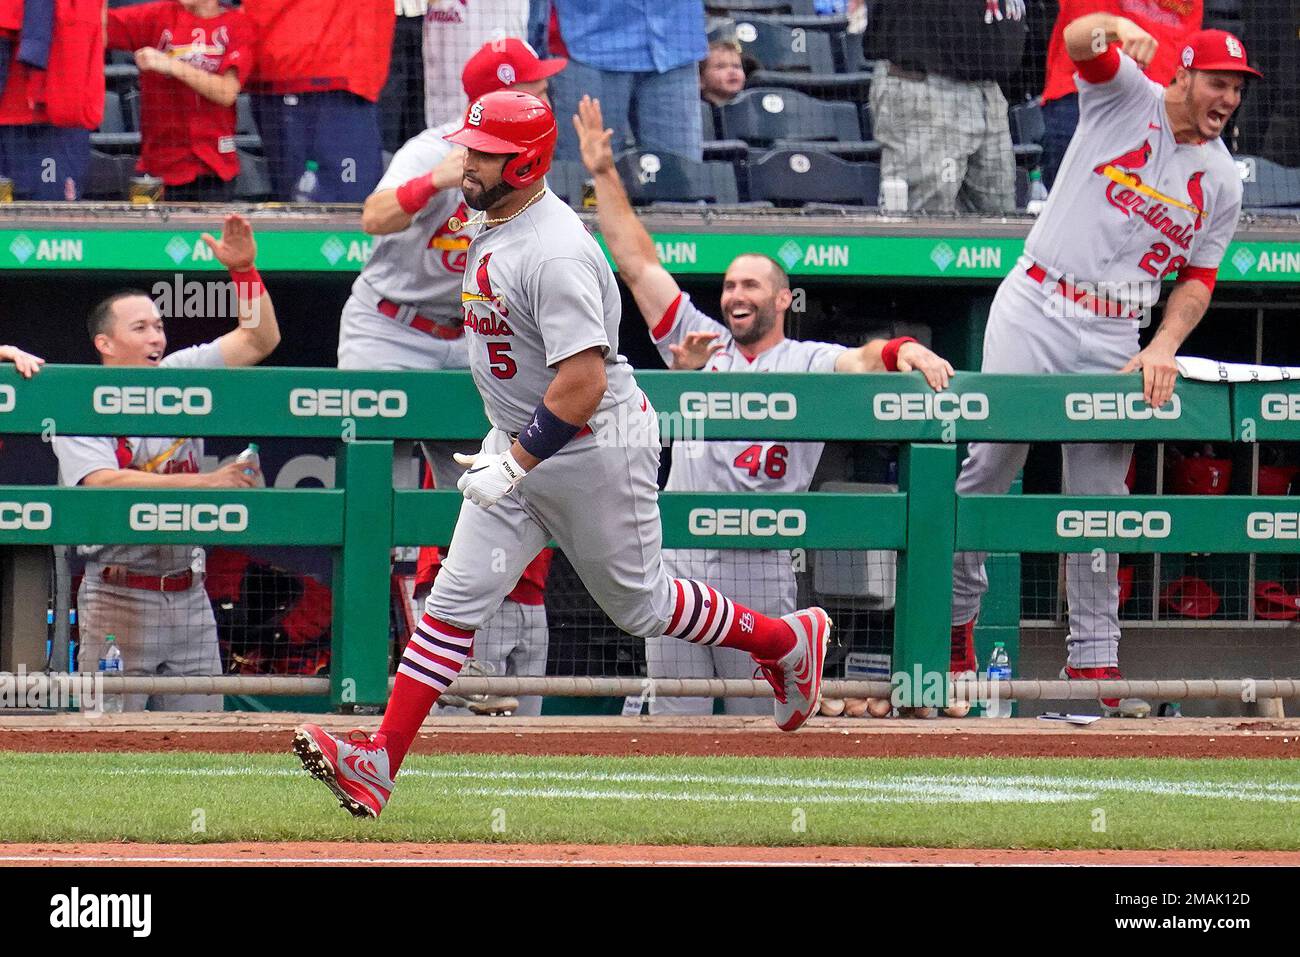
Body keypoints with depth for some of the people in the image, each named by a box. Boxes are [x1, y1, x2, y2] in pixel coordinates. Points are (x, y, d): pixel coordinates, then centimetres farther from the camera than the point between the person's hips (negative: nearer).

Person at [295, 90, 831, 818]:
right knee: (457, 597, -2)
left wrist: (515, 464, -27)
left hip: (598, 449, -8)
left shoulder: (557, 252, -26)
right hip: (522, 444, 8)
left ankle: (790, 642, 33)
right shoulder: (492, 227, 5)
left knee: (639, 604, 10)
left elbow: (584, 383, -30)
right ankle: (380, 763, -9)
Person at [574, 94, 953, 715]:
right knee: (674, 722, 2)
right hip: (679, 561, 3)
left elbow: (861, 361, -16)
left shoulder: (807, 363, 4)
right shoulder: (699, 344, 15)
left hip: (760, 566, -3)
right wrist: (603, 175, 13)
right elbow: (638, 265, 16)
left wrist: (904, 350, -40)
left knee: (760, 730, 0)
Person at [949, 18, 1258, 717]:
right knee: (993, 460, -10)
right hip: (1034, 311, -3)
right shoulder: (1125, 96, 1)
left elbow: (1199, 278, 12)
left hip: (1113, 340, 3)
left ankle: (1093, 658, 4)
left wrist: (1164, 347, -5)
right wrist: (1117, 29, -41)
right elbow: (1078, 41, -17)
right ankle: (955, 613, 4)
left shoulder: (1220, 180, 11)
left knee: (1099, 494, 1)